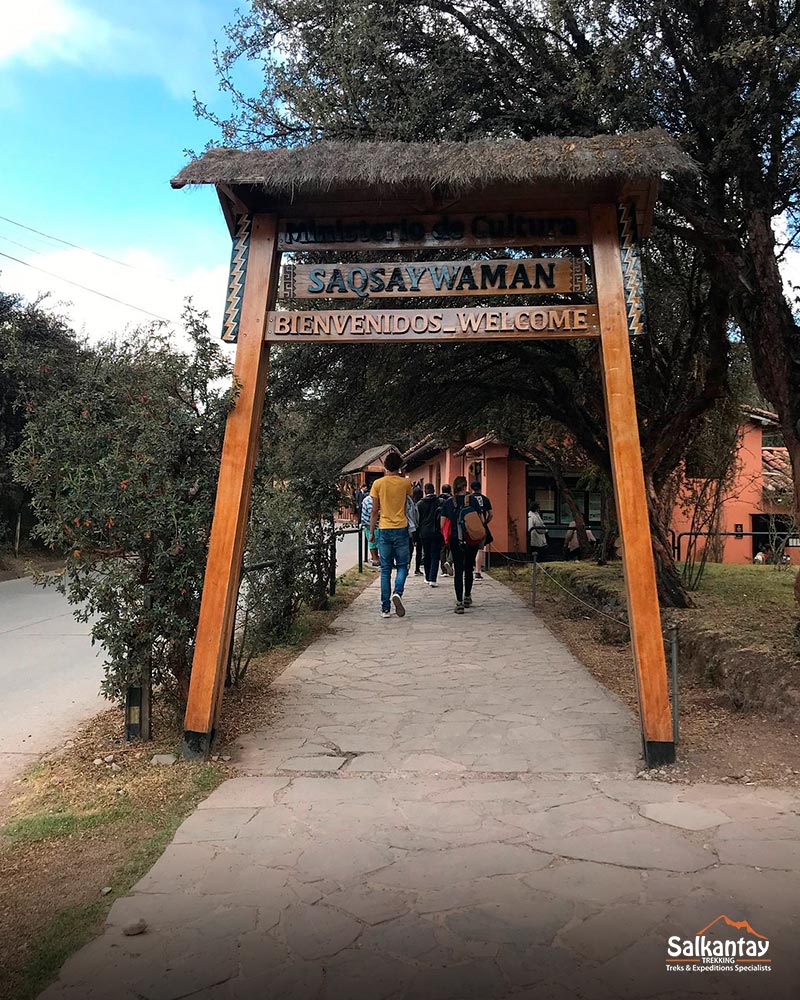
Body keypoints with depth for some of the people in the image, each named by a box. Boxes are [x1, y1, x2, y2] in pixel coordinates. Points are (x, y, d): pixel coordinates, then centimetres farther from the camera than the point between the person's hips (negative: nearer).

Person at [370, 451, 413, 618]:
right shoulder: (405, 483, -1)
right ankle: (397, 592, -16)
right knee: (402, 566, 11)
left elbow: (374, 511, 0)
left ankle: (385, 608, 7)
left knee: (385, 570, 6)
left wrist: (372, 531, 10)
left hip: (384, 530, 1)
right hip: (401, 529, -1)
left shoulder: (378, 484, -1)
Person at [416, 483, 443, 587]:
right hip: (436, 532, -2)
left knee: (426, 556, 15)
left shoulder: (419, 504, 0)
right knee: (435, 556, 0)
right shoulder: (440, 502, -5)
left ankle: (428, 578, 22)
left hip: (424, 533, 2)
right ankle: (432, 579, -10)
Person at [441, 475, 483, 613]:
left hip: (455, 540, 0)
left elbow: (442, 525, 0)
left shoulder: (449, 502, 0)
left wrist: (447, 538, 13)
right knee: (469, 569, 17)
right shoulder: (472, 500, -3)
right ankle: (467, 597, 29)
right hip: (472, 540, 0)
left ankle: (459, 603, -4)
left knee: (458, 570, 2)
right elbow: (481, 520, -4)